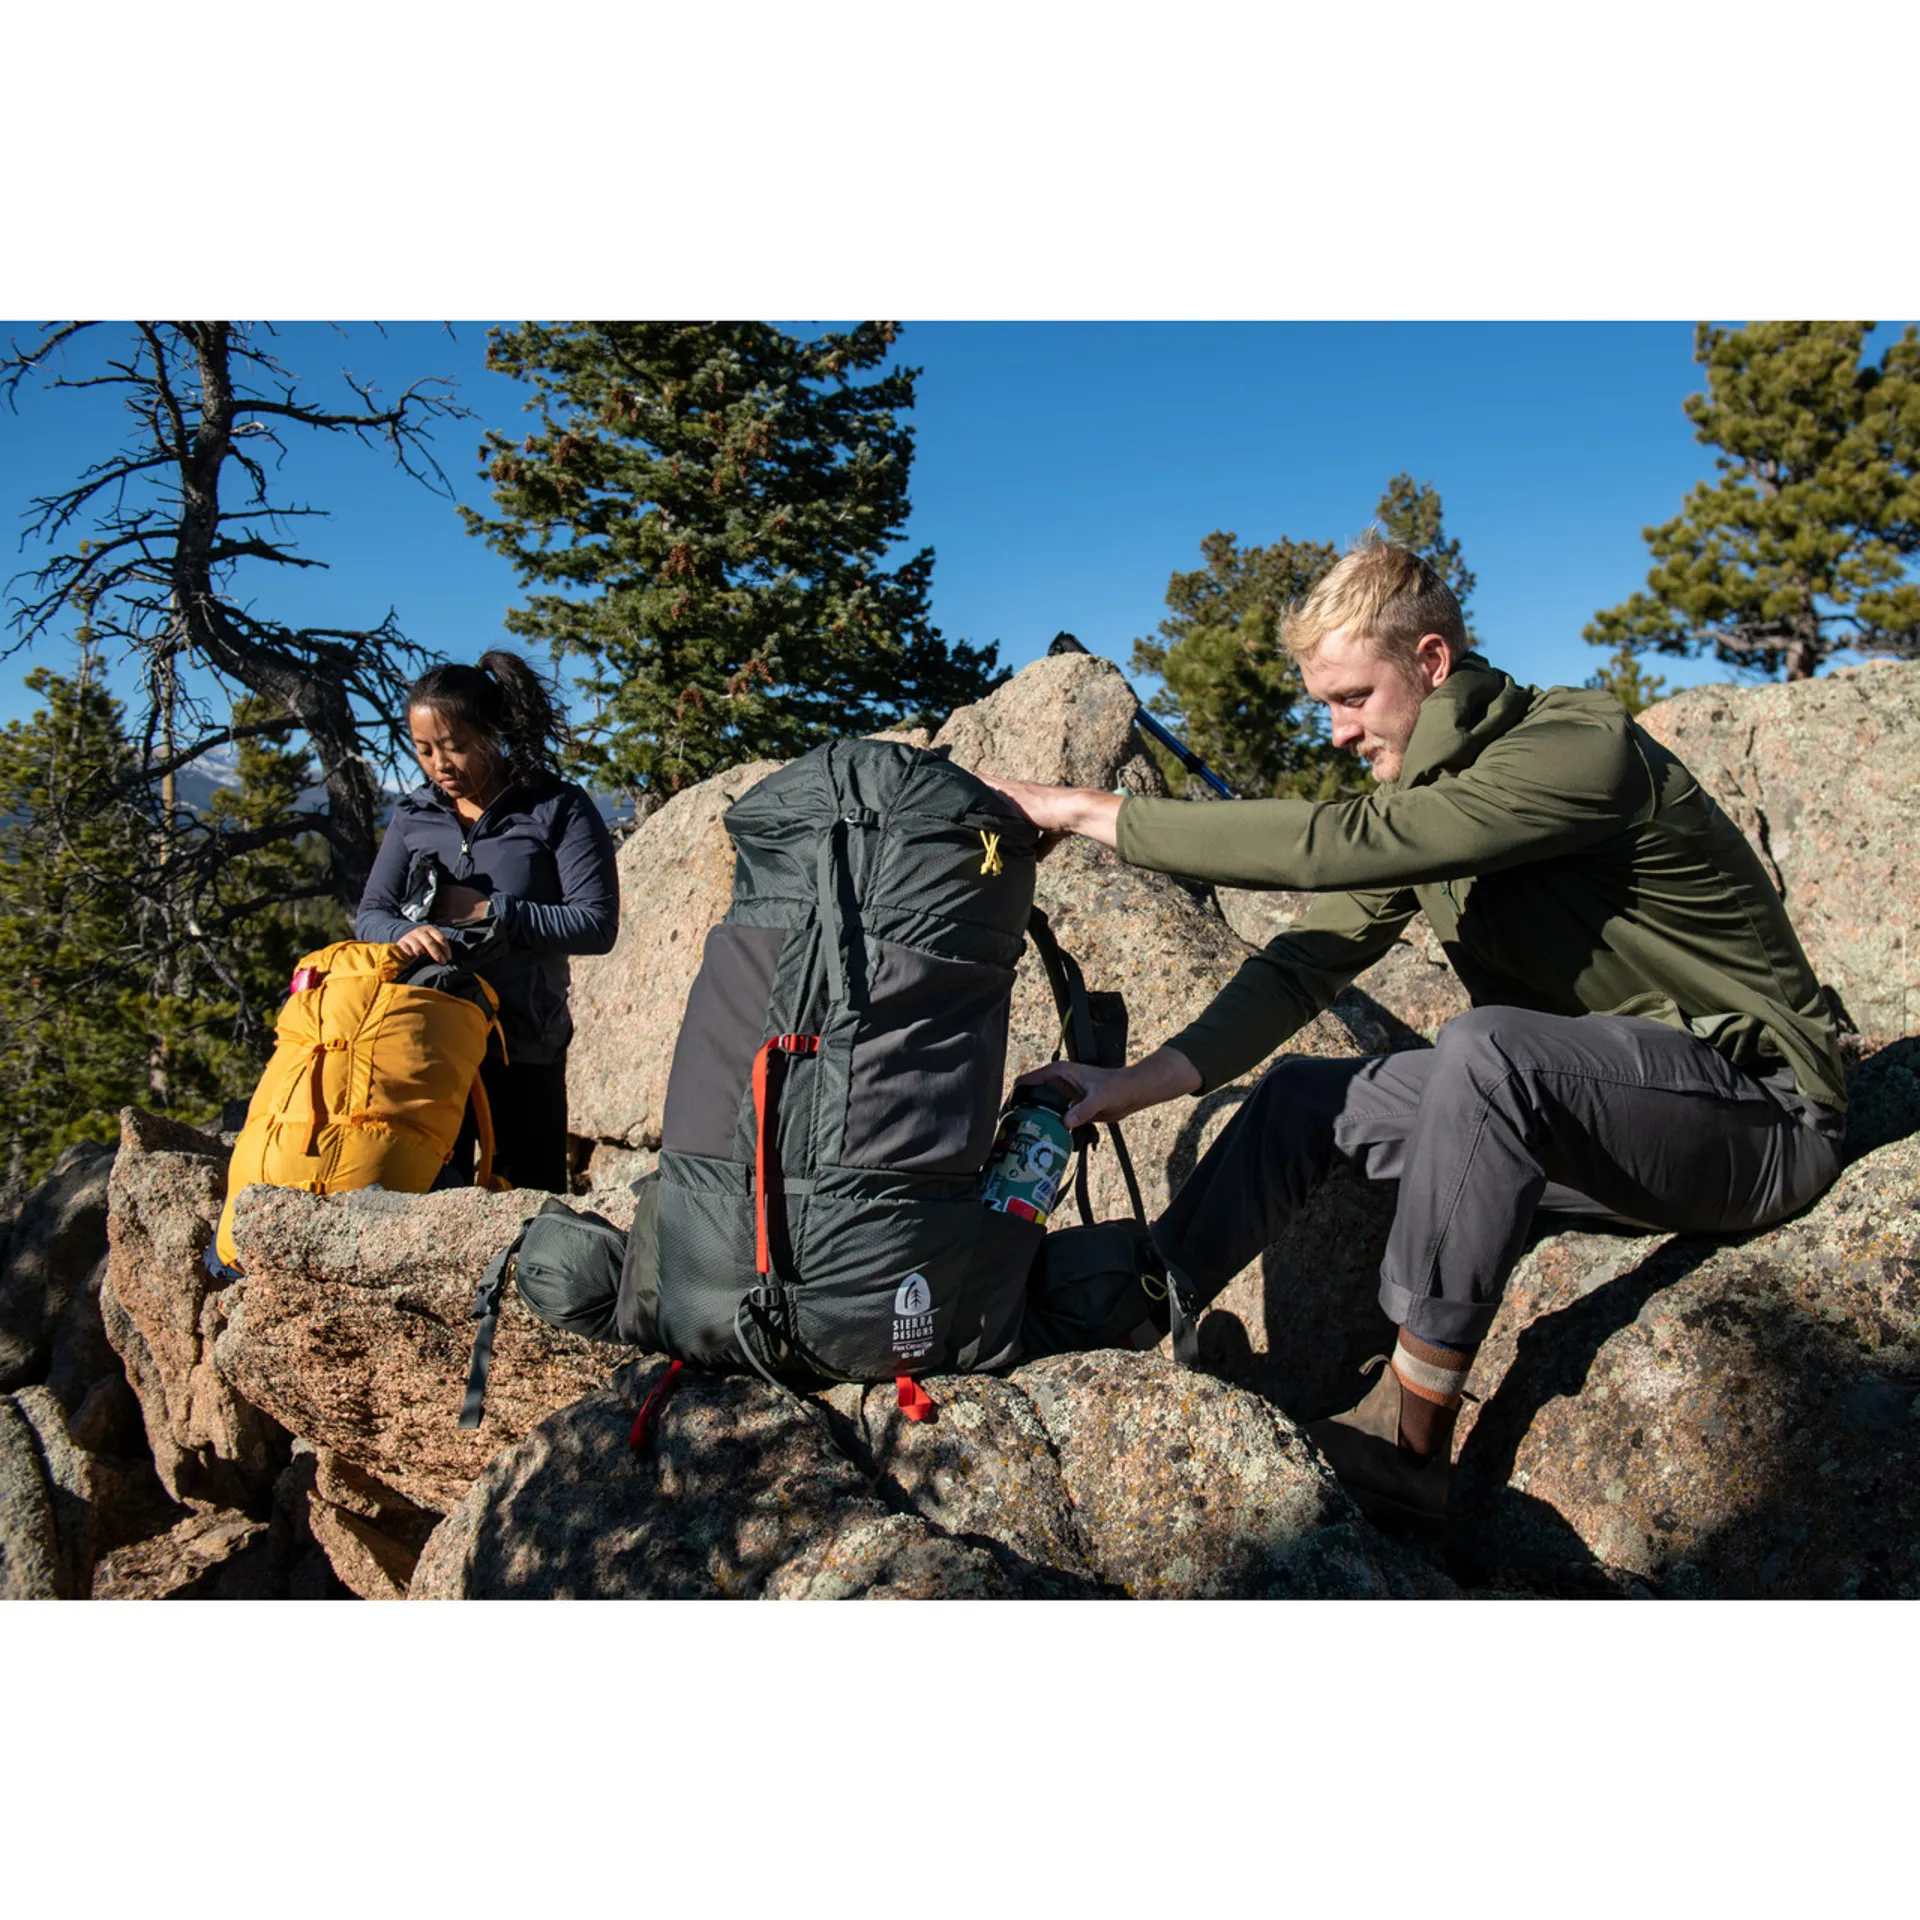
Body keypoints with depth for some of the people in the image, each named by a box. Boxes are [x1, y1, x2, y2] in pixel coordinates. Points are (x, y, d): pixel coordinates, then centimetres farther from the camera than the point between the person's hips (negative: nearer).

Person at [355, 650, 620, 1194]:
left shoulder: (559, 810, -3)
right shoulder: (413, 816, 11)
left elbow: (596, 924, -10)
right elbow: (368, 914, 7)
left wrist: (489, 910, -12)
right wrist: (404, 932, -16)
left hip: (525, 1047, -3)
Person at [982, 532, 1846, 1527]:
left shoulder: (1581, 747, -23)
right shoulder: (1420, 794, 4)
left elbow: (1335, 844, -34)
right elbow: (1309, 959, -1)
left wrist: (1101, 813, -28)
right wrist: (1145, 1080, -13)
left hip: (1763, 1116, -8)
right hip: (1581, 1111, 8)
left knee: (1486, 1049, -35)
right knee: (1303, 1095, 0)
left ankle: (1407, 1441, -25)